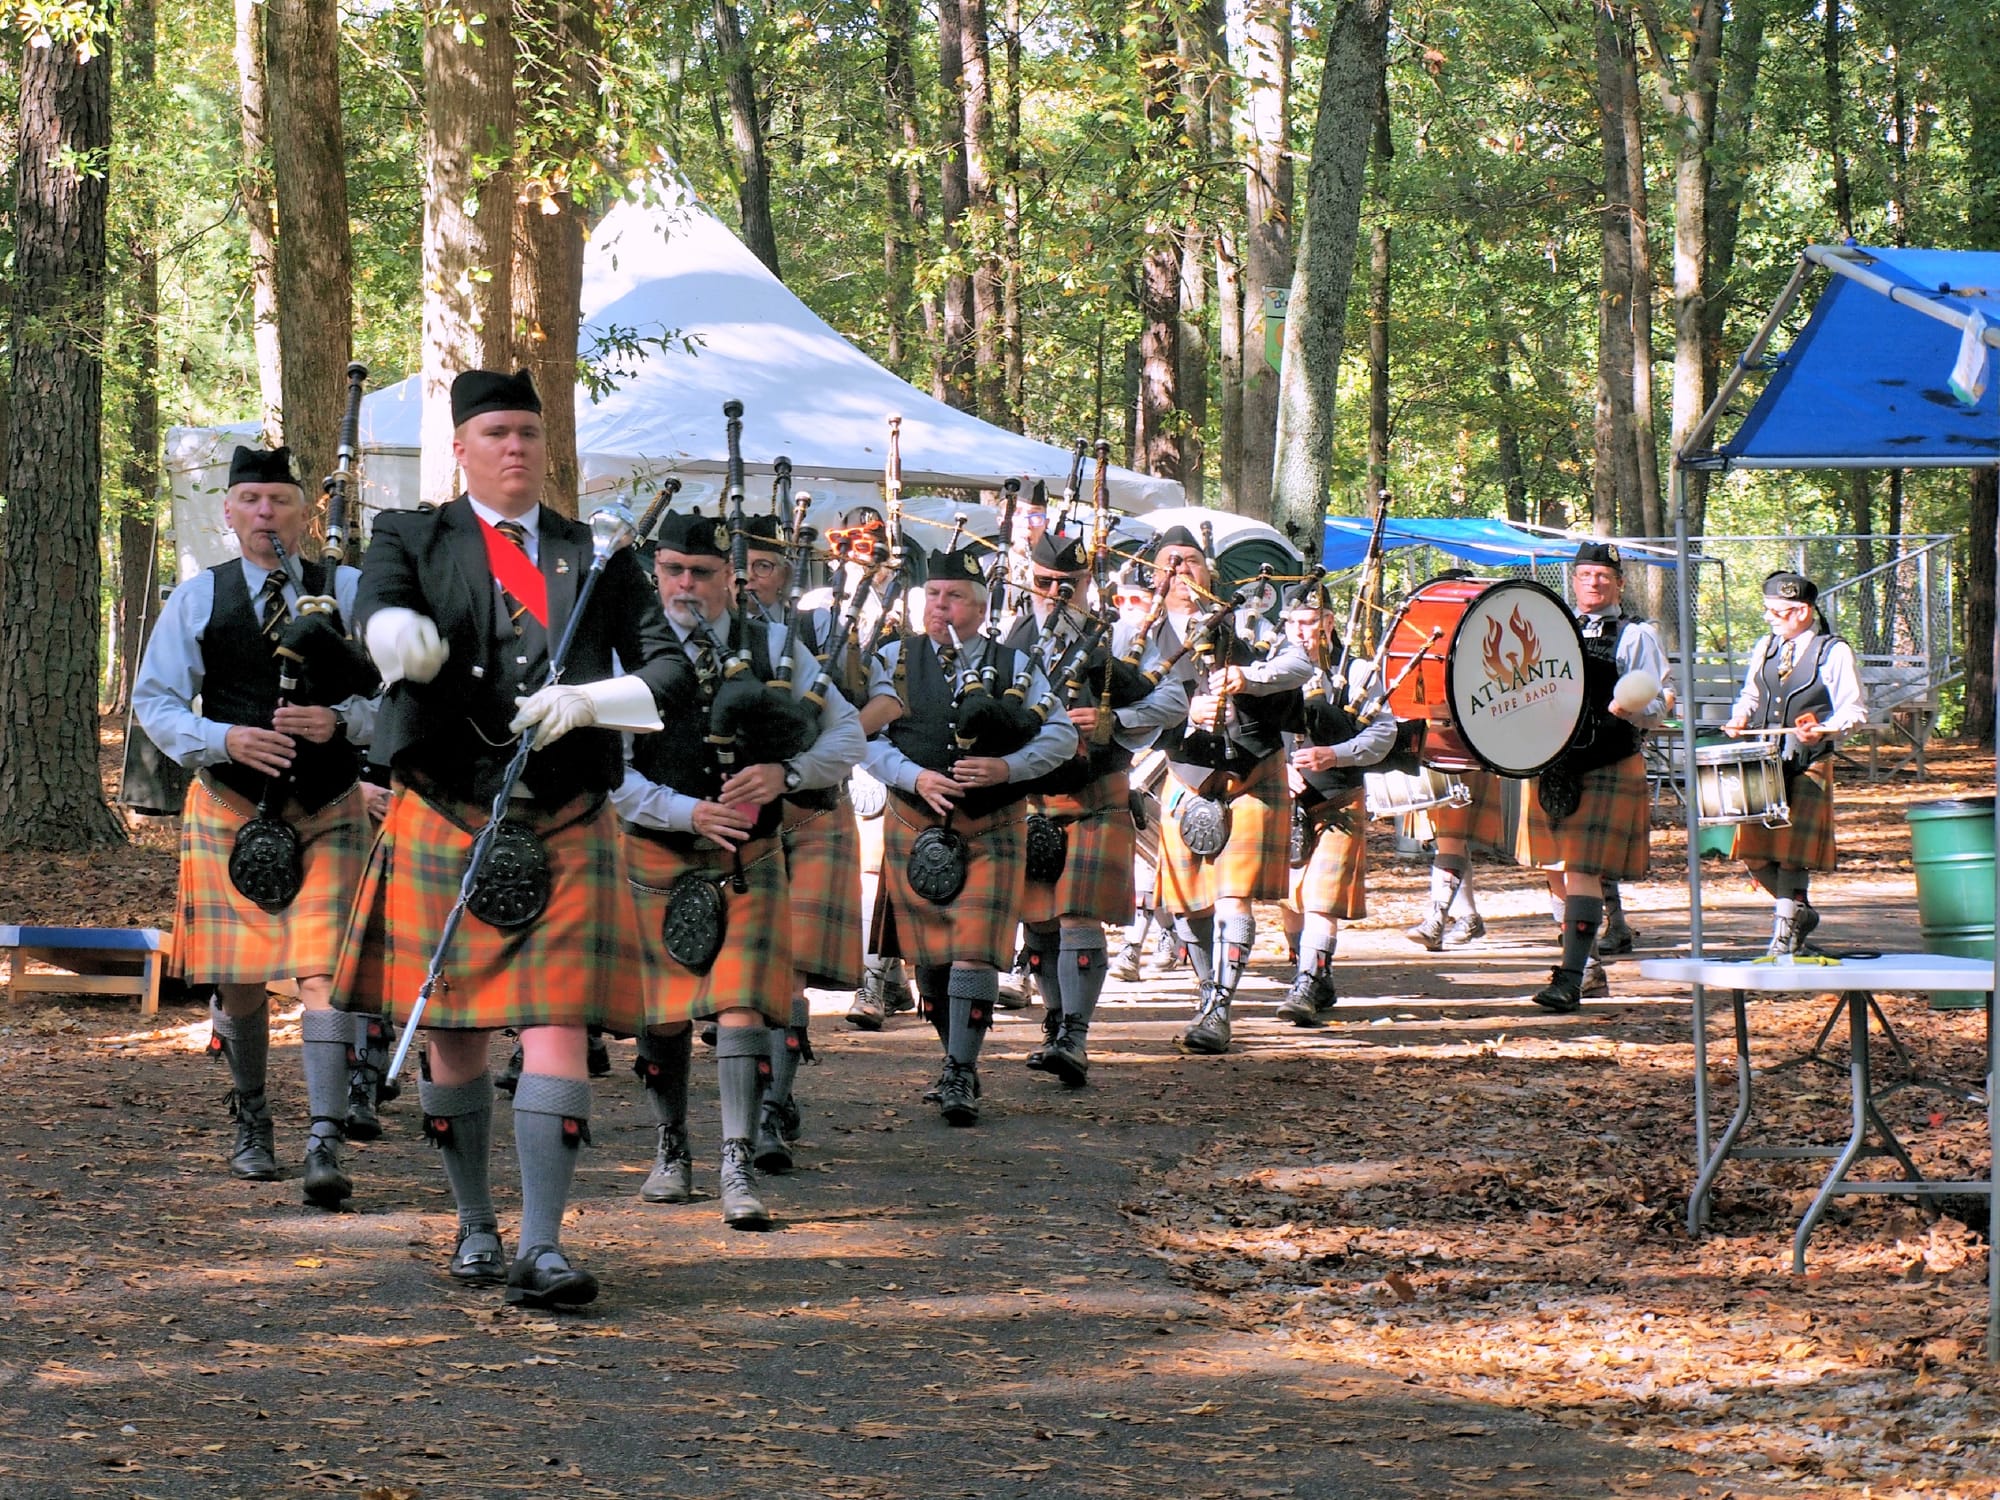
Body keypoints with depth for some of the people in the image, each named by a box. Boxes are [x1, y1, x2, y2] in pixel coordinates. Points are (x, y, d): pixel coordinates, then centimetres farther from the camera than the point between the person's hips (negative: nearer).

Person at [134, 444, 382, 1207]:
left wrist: (340, 720, -19)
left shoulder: (347, 591, 3)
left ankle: (325, 1145, -18)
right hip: (230, 805, 1)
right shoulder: (197, 598, 5)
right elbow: (154, 699, 3)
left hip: (327, 808, -1)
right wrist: (225, 739, -14)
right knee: (239, 976, 6)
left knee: (323, 967, -13)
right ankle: (250, 1117, 30)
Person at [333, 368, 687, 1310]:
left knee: (559, 1034, -10)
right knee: (452, 1039, 8)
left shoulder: (598, 555, 11)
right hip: (446, 823, 0)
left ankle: (542, 1250, -11)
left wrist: (586, 701, -15)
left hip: (566, 828, 0)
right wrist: (404, 634, -39)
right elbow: (377, 615, -15)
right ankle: (474, 1225, 25)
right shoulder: (411, 540, 8)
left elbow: (671, 674, 4)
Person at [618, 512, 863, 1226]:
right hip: (657, 856, 0)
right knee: (662, 1015, 9)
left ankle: (739, 1167, -15)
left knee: (741, 1004, -13)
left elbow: (846, 735, 2)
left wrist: (785, 774, -16)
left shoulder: (772, 646, 2)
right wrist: (689, 812, -20)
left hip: (749, 858, 0)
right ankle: (671, 1149, 28)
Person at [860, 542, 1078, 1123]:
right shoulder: (894, 659, 5)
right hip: (916, 825, 1)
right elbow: (868, 737, -2)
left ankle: (960, 1076, -8)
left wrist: (1009, 767, -15)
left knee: (976, 951, -11)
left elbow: (1062, 736, 1)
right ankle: (958, 1057, 24)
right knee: (928, 955, 7)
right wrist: (915, 777, -18)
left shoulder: (1013, 666, 5)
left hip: (992, 831, -1)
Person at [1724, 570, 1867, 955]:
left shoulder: (1834, 653, -4)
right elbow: (1750, 694, 25)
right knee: (1754, 847, 2)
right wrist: (1741, 718, 3)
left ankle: (1786, 932, 1)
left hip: (1810, 765, -6)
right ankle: (1800, 910, 23)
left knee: (1793, 848, -8)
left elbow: (1854, 710, -5)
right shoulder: (1765, 648, 14)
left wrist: (1823, 730, -23)